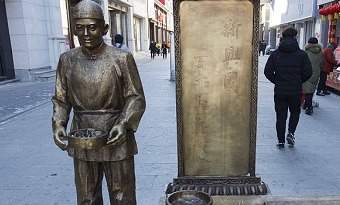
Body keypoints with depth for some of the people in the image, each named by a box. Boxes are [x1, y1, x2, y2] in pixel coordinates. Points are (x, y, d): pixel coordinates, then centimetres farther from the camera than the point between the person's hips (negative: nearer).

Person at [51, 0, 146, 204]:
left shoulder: (122, 58, -9)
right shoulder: (67, 60, 2)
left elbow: (136, 97, -7)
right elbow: (60, 99, 7)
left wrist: (123, 124, -22)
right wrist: (58, 124, -10)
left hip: (116, 138, -2)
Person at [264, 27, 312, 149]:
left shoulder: (275, 54, -2)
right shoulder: (302, 54, -4)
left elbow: (268, 72, -5)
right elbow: (308, 73, -5)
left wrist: (277, 82, 9)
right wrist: (298, 82, 11)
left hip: (279, 91, 1)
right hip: (296, 91, 0)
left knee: (281, 116, 8)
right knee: (295, 112, 22)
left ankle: (281, 141, 12)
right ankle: (291, 133, 8)